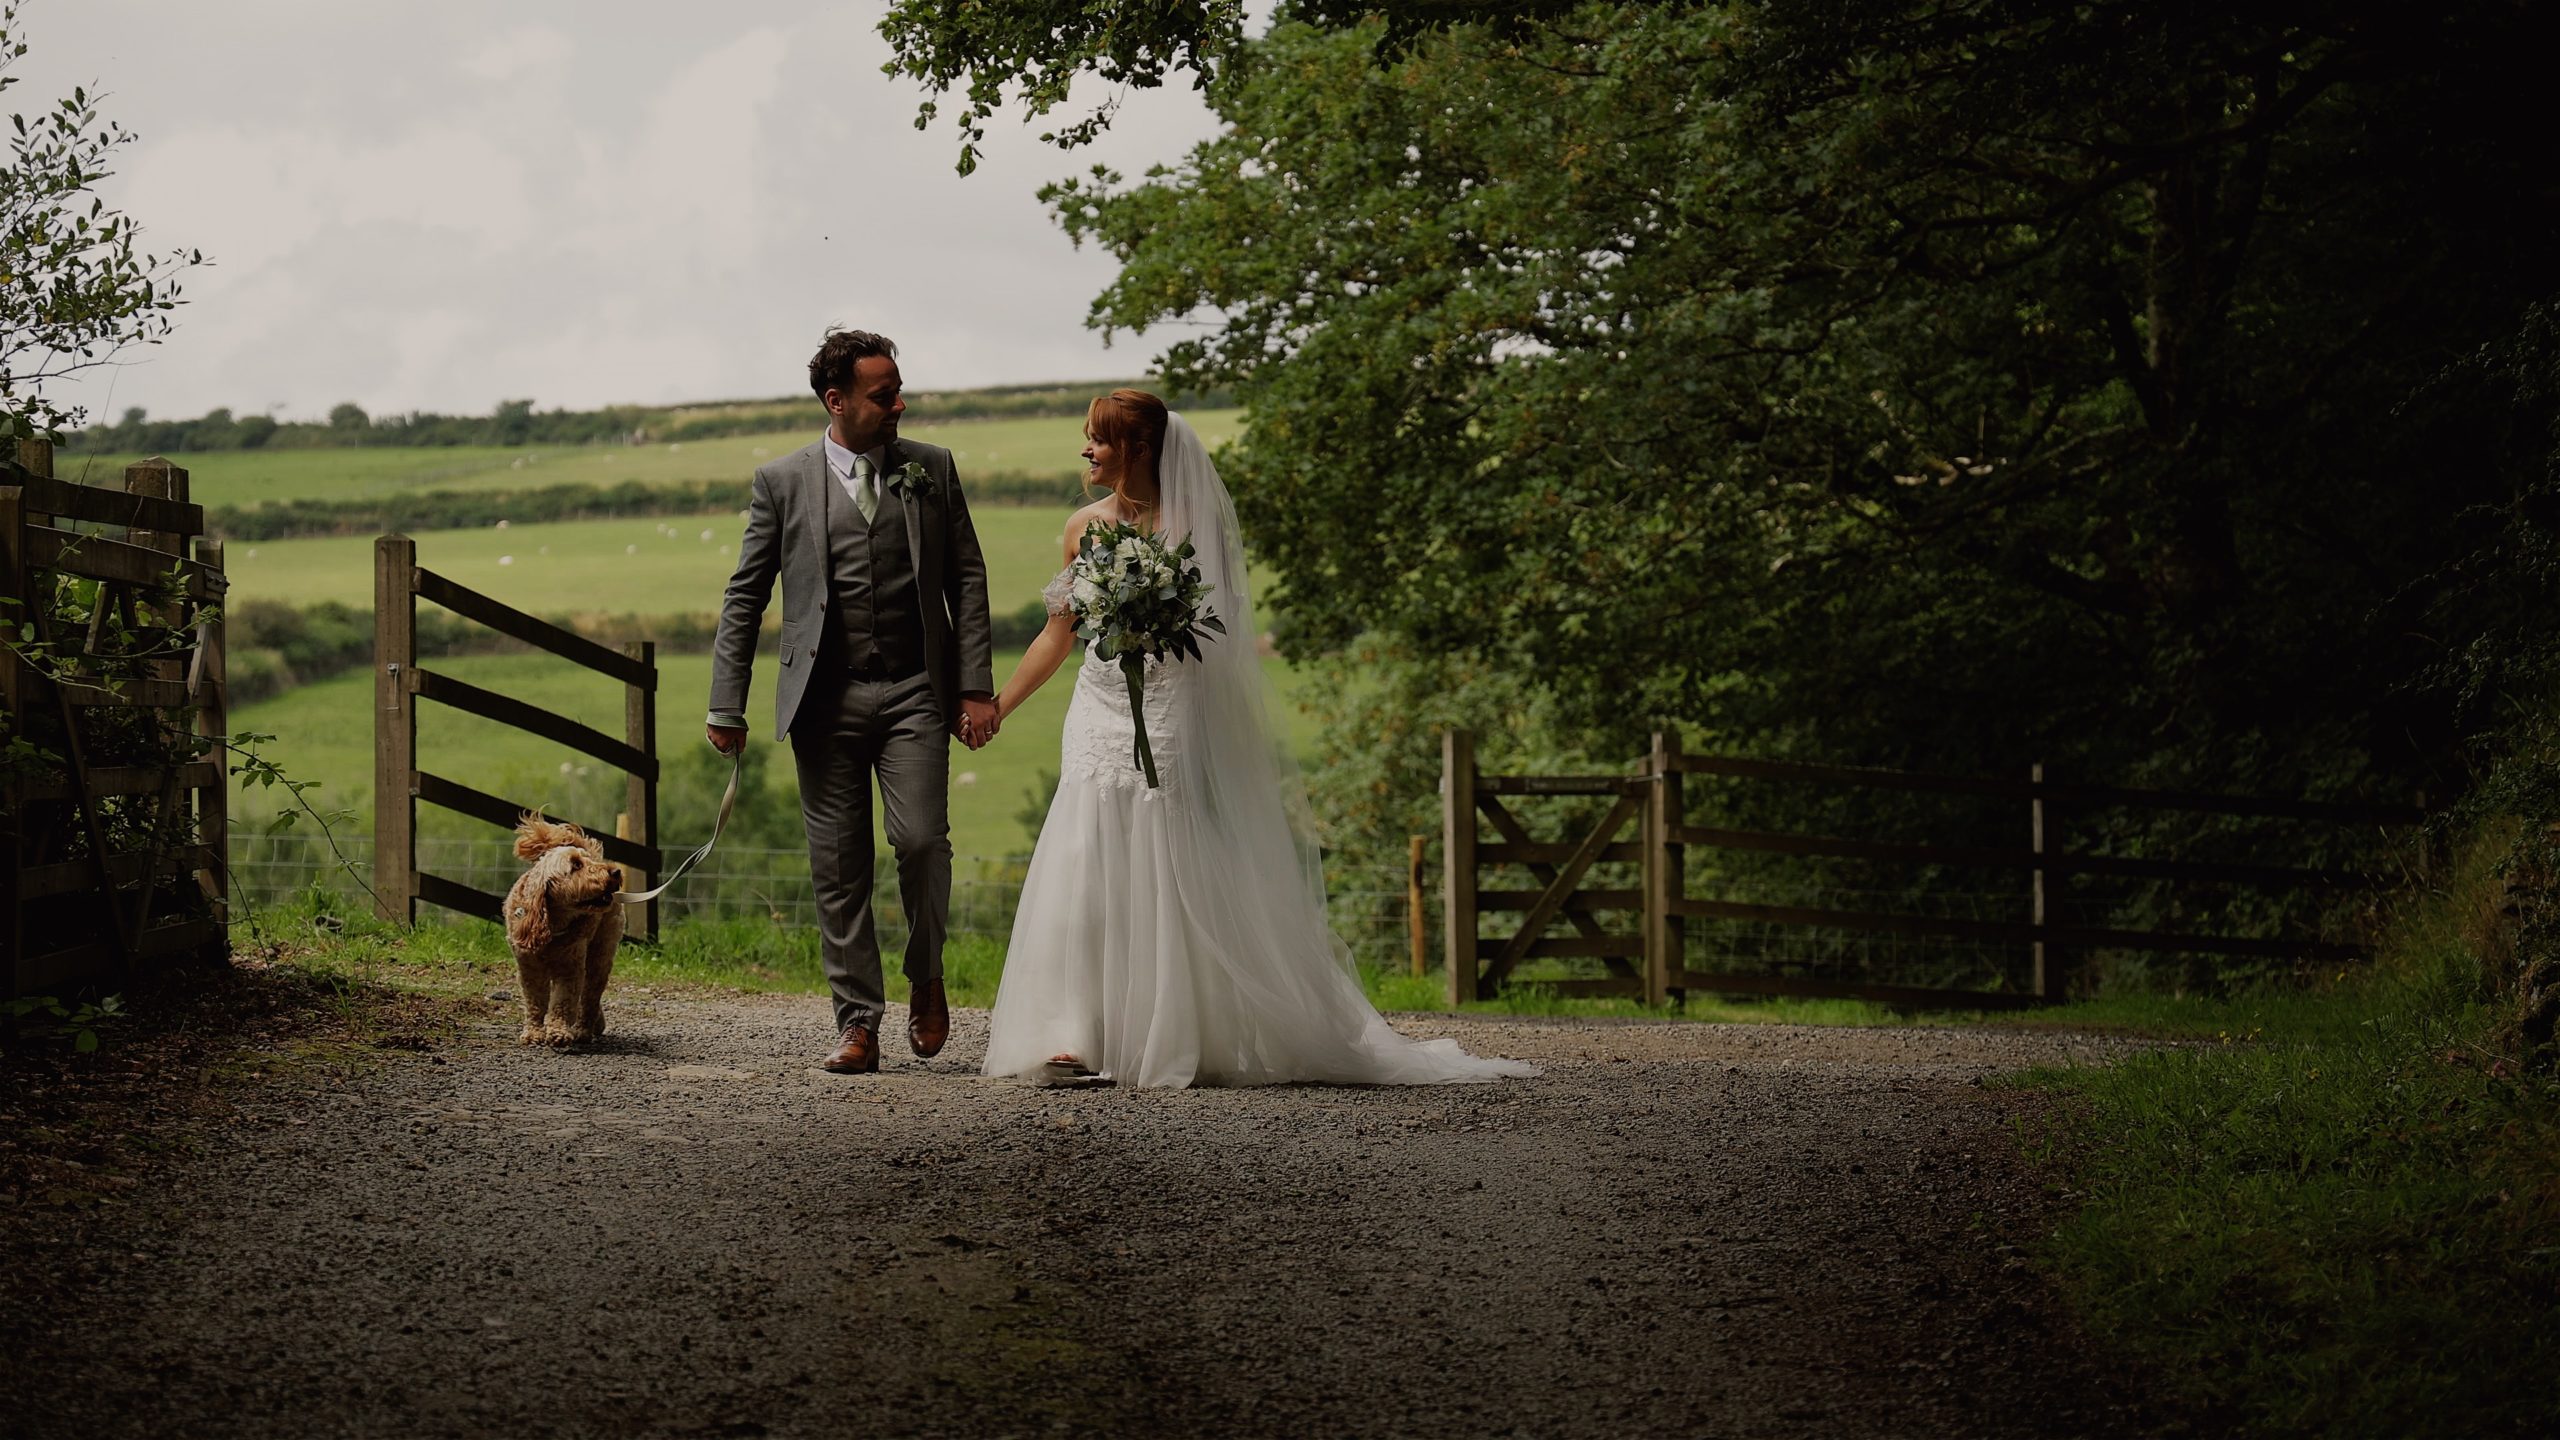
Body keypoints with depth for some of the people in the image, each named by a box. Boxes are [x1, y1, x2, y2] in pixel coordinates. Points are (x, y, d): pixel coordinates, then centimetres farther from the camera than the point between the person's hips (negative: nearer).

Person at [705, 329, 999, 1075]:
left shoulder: (933, 470, 8)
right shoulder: (782, 481, 4)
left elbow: (968, 580, 9)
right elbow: (745, 597, 6)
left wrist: (977, 687, 0)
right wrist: (726, 706, 1)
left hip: (914, 693, 0)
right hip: (825, 698, 0)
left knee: (921, 839, -15)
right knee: (838, 867, 1)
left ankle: (925, 977, 11)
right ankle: (858, 1023, 8)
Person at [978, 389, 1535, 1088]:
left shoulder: (1184, 525, -4)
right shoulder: (1085, 526, 11)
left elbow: (1201, 631, -3)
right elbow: (1058, 636, 19)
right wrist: (995, 707, 18)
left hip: (1166, 723, -5)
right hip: (1100, 722, 5)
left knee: (1173, 890, -4)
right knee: (1083, 880, -3)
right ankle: (1078, 1039, -4)